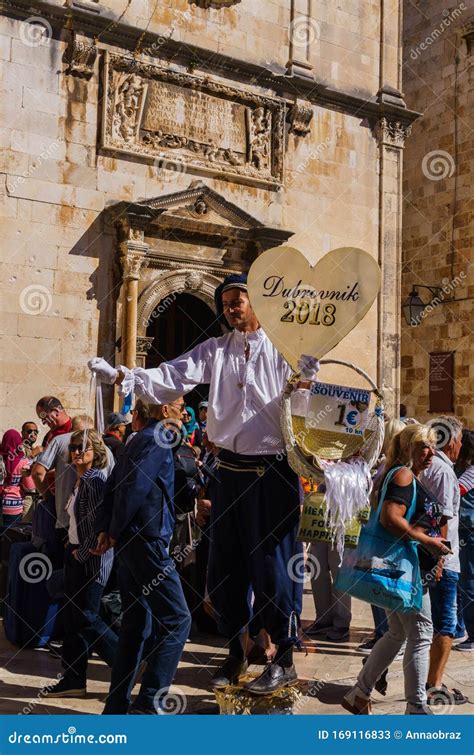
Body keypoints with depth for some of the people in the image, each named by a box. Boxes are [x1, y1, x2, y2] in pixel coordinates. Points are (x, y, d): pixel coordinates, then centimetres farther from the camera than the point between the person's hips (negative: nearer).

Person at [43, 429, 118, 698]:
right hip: (76, 554, 9)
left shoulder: (95, 481, -17)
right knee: (72, 617, 11)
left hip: (92, 557, -9)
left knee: (86, 617, -5)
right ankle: (73, 680, 20)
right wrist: (73, 549, 12)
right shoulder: (79, 480, 11)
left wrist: (82, 553, -14)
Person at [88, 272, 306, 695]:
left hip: (272, 473, -4)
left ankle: (285, 660, 20)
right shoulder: (215, 351, 7)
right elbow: (169, 379, -3)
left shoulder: (282, 350, -2)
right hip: (231, 470, 5)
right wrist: (120, 376, -16)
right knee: (224, 566, 13)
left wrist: (306, 384, -27)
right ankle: (236, 653, 33)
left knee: (272, 566, 2)